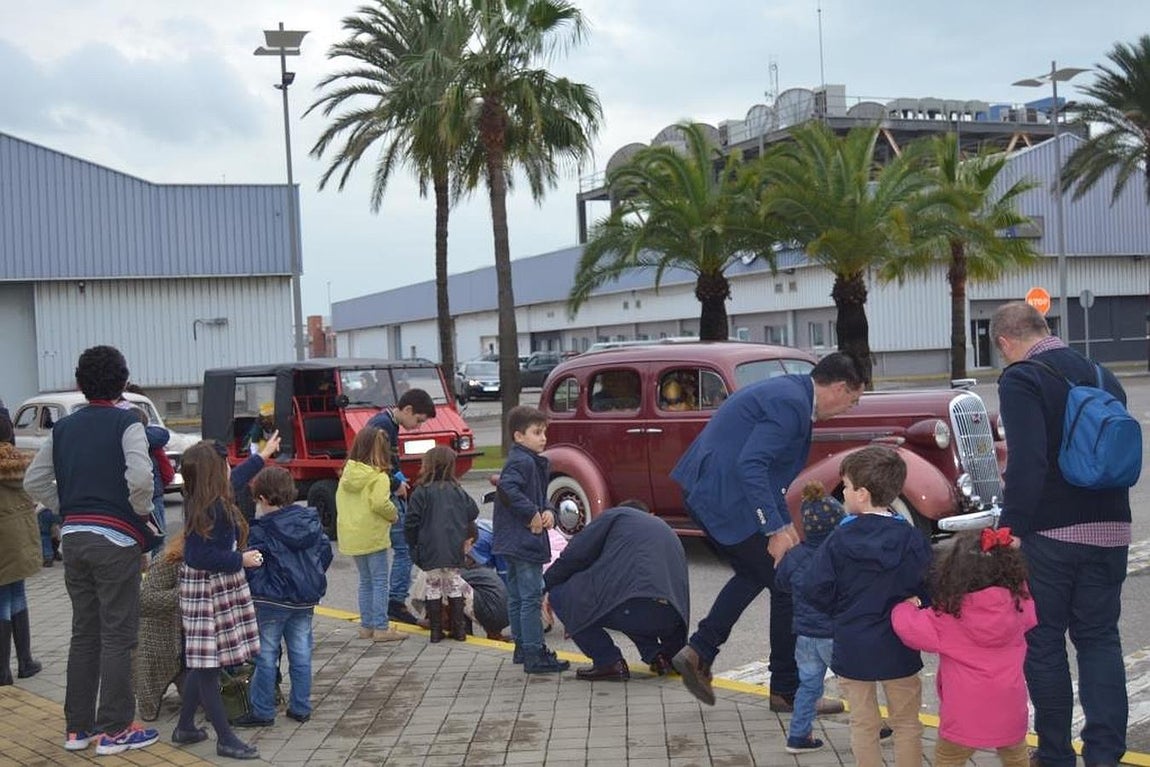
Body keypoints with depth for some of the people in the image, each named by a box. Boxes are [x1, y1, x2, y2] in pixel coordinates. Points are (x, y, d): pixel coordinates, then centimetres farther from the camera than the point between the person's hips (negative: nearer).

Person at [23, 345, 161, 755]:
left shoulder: (63, 427, 10)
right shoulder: (126, 423, -8)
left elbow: (34, 481, 11)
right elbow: (140, 477, -22)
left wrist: (67, 509, 15)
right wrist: (143, 512, -5)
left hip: (73, 537, 6)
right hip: (115, 539, -6)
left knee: (84, 633, 15)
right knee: (117, 636, 1)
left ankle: (77, 727, 20)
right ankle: (114, 730, 5)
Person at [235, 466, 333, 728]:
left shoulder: (261, 529, -14)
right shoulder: (311, 521, 3)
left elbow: (253, 568, -14)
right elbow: (326, 553, 10)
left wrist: (254, 594, 1)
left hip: (272, 601, -6)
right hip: (306, 599, 6)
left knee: (266, 656, 4)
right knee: (301, 653, 12)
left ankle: (262, 711, 10)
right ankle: (301, 707, 18)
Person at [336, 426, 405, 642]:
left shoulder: (347, 473, 7)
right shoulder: (378, 476, -15)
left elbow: (340, 500, 12)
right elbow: (380, 503, -24)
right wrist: (394, 515, -7)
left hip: (351, 536, 7)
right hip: (373, 536, -7)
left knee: (365, 580, 17)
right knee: (380, 581, 0)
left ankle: (366, 625, 21)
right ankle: (381, 628, 0)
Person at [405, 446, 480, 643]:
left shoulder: (422, 492, -9)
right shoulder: (457, 491, 4)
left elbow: (411, 523, -11)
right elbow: (473, 513, 11)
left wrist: (413, 546, 4)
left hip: (430, 552, -3)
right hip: (455, 551, 3)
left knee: (433, 588, 7)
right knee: (454, 587, 14)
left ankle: (436, 630, 8)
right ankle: (458, 629, 14)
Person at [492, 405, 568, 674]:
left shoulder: (534, 462, 17)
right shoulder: (521, 461, -15)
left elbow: (538, 497, 23)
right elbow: (507, 488, -30)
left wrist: (547, 512, 2)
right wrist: (533, 514, -23)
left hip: (514, 542, 11)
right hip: (524, 541, -11)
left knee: (516, 596, 16)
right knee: (532, 597, -8)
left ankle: (522, 647, 26)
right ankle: (534, 656, -6)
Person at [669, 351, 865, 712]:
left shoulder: (788, 391, 14)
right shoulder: (791, 403, -18)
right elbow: (750, 464, -27)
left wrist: (784, 523, 20)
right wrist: (776, 529, -26)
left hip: (702, 490, 10)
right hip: (727, 498, -10)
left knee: (754, 574, 25)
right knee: (788, 585, 1)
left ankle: (698, 653, 21)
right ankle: (787, 690, 13)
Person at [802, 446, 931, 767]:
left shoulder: (839, 540, -14)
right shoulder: (914, 540, -11)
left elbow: (814, 589, -15)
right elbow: (929, 591, -8)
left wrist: (842, 613, 3)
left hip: (853, 649, -1)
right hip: (899, 650, 1)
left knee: (863, 725, 13)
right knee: (906, 724, 17)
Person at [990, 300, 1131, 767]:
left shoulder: (1021, 380, -12)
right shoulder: (1102, 376, 10)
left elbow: (1027, 462, -23)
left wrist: (1011, 528, -19)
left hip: (1050, 534, -6)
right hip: (1109, 530, 6)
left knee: (1043, 642, 8)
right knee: (1100, 637, 14)